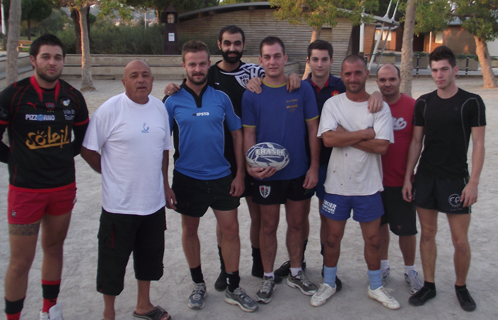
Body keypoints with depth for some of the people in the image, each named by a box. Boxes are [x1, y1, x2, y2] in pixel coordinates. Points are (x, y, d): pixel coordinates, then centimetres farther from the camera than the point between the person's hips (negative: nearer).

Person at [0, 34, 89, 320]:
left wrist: (65, 155, 10)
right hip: (26, 190, -4)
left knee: (54, 248, 17)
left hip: (64, 187, 4)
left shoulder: (72, 96, 2)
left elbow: (83, 134, 17)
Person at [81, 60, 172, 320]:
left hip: (154, 201, 5)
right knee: (113, 261, 8)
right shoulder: (109, 109, -13)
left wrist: (163, 183, 12)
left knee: (150, 256, 19)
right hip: (119, 204, -5)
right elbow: (88, 150, -9)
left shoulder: (159, 108, 4)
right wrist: (111, 174, -2)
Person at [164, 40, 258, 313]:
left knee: (230, 229, 4)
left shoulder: (221, 98, 0)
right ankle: (198, 284, 32)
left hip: (221, 176, 1)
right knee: (190, 230, 12)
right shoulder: (173, 101, -4)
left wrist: (240, 174, 0)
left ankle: (233, 288, 20)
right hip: (187, 178, -1)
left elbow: (237, 134, 5)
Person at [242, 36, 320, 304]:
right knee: (268, 225, 10)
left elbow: (313, 128, 1)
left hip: (299, 171, 1)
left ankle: (296, 273, 32)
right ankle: (268, 277, 26)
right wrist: (252, 166, -18)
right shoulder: (252, 94, -4)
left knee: (297, 223, 14)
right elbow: (249, 134, -3)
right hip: (267, 174, -1)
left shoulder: (303, 89, -2)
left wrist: (314, 167, -3)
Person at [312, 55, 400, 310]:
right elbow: (328, 139, -18)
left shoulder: (380, 107, -4)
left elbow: (381, 146, -17)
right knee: (332, 237, 12)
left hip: (368, 185, 0)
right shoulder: (332, 104, -3)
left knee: (372, 239, 11)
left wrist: (345, 136, -16)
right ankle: (328, 284, 32)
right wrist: (364, 133, -15)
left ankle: (376, 287, 31)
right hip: (337, 184, 0)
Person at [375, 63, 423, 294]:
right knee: (379, 224, 16)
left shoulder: (413, 106, -6)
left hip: (401, 180, -2)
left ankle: (410, 271, 27)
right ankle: (383, 266, 35)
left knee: (406, 229, 5)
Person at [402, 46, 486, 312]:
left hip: (456, 179, -3)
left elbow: (478, 144, -6)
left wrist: (473, 182, -12)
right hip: (425, 177, 3)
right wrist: (407, 177, 5)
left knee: (460, 240, 2)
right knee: (427, 233, 10)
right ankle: (429, 285, 24)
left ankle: (461, 287, 24)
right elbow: (416, 142, 9)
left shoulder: (471, 102, -5)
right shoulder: (423, 103, 5)